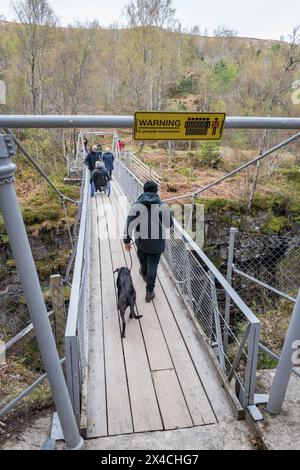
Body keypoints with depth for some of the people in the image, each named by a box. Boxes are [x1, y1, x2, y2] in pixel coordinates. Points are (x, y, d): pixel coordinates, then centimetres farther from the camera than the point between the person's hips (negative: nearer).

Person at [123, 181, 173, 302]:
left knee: (143, 259, 28)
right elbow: (169, 224, -4)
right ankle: (149, 292, 9)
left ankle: (144, 274, 58)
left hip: (141, 239, 2)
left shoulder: (136, 205, -11)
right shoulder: (163, 205, -13)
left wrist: (127, 240, -4)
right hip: (157, 241, -1)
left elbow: (130, 223, -12)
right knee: (153, 265, 8)